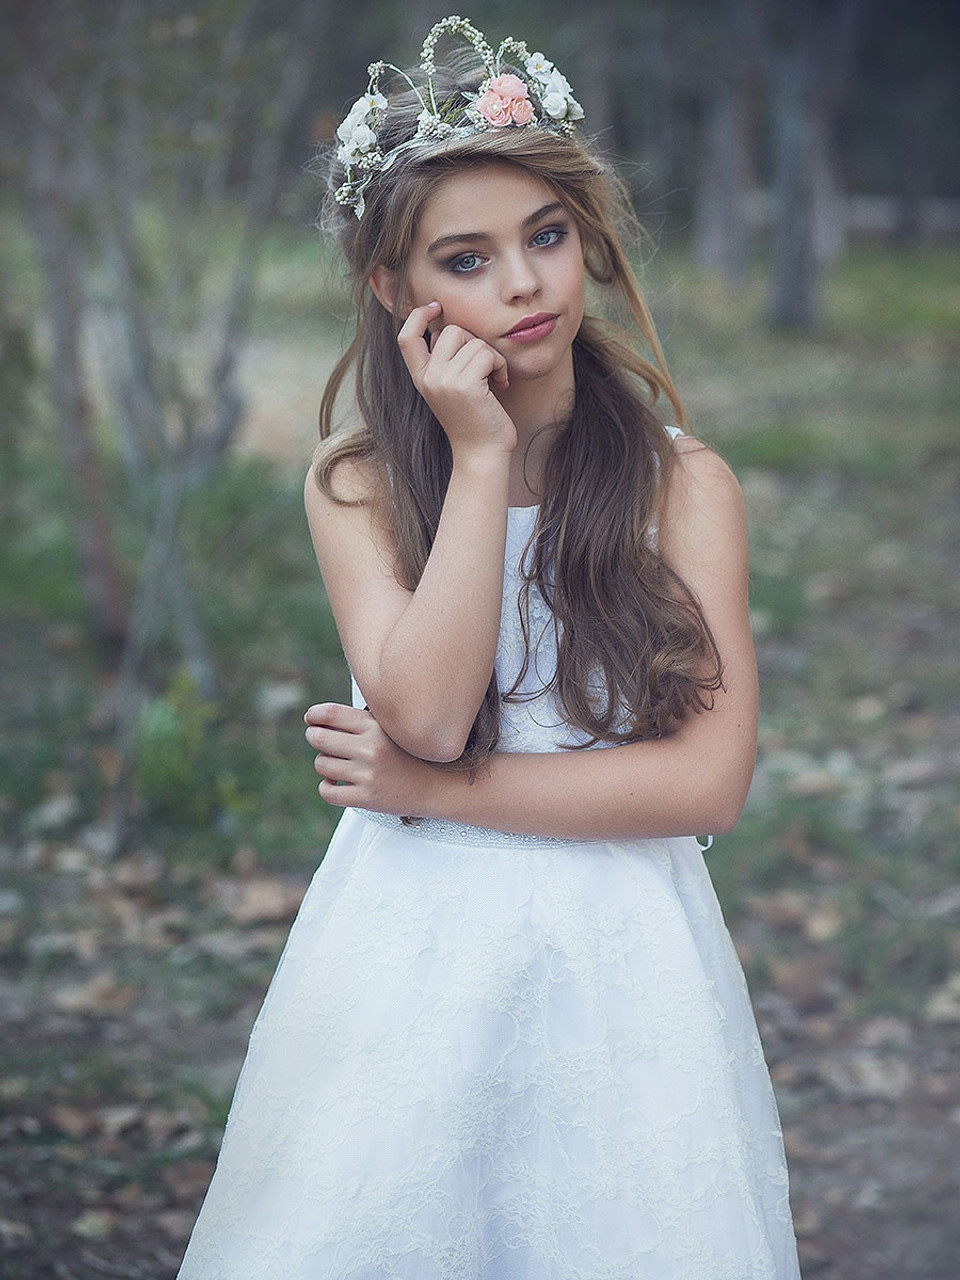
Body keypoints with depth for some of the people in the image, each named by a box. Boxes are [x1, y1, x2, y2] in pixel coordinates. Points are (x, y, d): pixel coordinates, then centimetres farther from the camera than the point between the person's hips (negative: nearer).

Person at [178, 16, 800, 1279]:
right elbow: (427, 709, -17)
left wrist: (437, 789, -12)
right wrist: (480, 456, -16)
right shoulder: (355, 482, -2)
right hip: (407, 956, 0)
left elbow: (712, 777, -11)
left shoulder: (684, 485, -4)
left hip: (621, 964, 0)